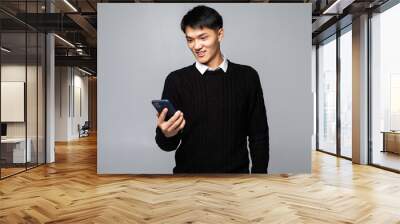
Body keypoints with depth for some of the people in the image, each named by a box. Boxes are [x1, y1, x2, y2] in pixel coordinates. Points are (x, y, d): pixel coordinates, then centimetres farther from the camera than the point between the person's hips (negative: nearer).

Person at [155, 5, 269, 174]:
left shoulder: (247, 77, -1)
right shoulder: (176, 80, -4)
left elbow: (259, 134, 3)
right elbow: (168, 144, -4)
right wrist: (166, 134, -26)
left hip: (236, 172, 1)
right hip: (189, 172, 0)